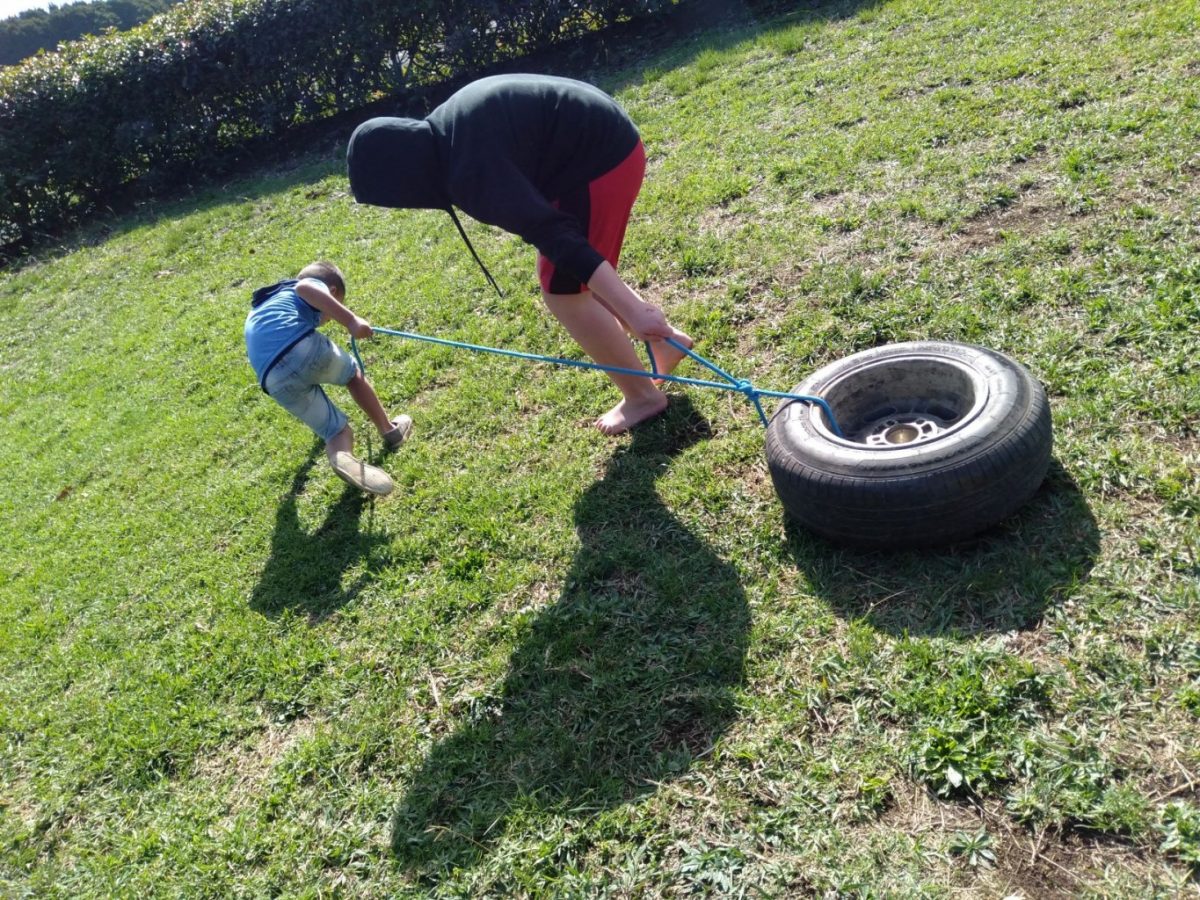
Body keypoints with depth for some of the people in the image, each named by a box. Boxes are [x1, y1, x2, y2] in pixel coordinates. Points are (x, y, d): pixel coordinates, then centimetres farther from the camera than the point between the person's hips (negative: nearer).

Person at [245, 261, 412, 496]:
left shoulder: (263, 310, 46)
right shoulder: (316, 286, 23)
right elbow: (305, 287, -5)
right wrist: (350, 320, -14)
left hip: (276, 382, 5)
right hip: (302, 346, -5)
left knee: (336, 430, 13)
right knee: (353, 374, 28)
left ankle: (341, 456, -19)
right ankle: (389, 430, 35)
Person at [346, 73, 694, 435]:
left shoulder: (470, 170, -28)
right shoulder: (442, 131, 3)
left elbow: (553, 233, -35)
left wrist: (632, 311, -36)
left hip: (601, 160, -10)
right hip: (601, 142, 10)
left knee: (563, 291, -4)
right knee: (570, 276, 17)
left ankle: (643, 396, 10)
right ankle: (665, 338, 25)